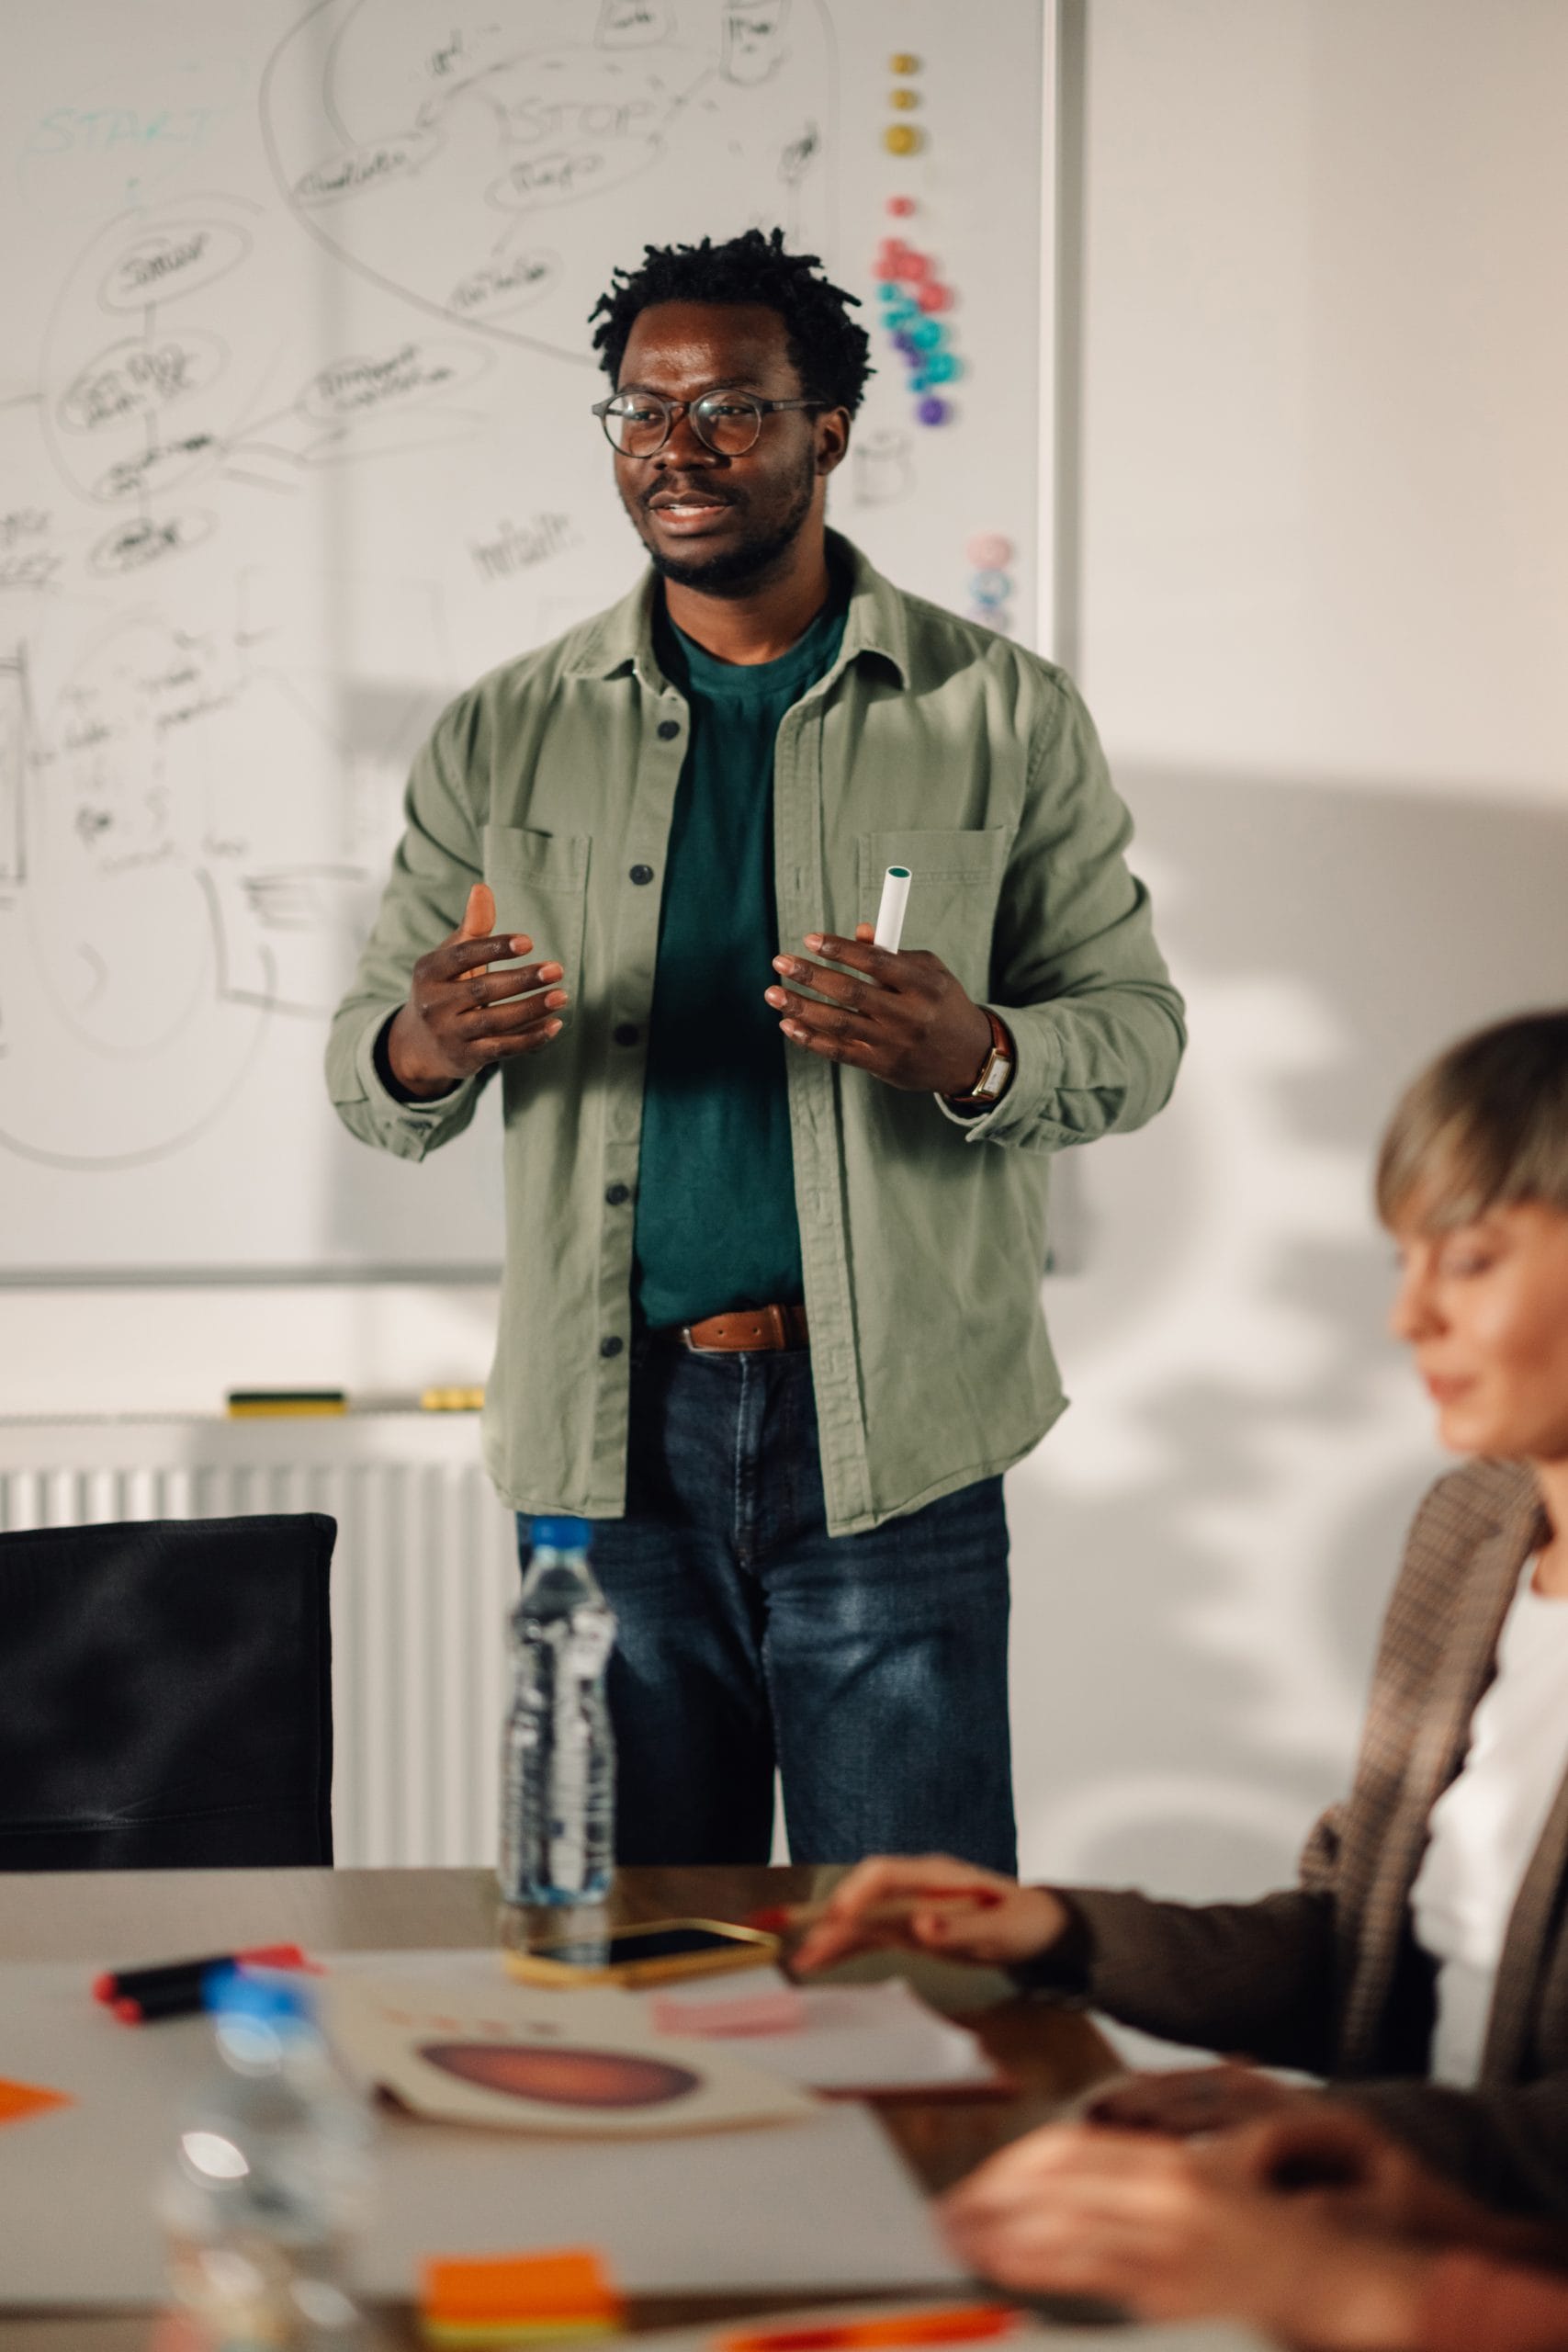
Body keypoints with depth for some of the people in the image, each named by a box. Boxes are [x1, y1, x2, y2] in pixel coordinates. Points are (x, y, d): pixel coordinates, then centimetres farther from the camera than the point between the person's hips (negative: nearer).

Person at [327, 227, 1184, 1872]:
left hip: (890, 1440, -2)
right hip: (609, 1443, 2)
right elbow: (366, 1068, 11)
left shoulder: (1002, 716, 3)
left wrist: (975, 1056, -18)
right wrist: (420, 1053, -14)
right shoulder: (505, 736, 8)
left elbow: (1137, 1031, 4)